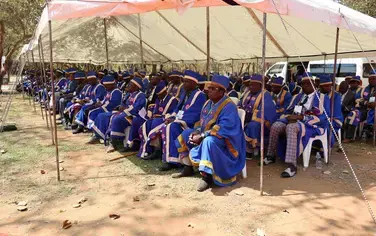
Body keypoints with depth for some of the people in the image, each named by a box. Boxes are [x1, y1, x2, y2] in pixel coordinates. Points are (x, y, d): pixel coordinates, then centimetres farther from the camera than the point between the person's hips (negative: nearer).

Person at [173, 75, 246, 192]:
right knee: (185, 135, 7)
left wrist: (202, 136, -28)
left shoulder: (229, 106, -21)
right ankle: (188, 168, 10)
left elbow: (222, 129, -30)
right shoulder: (209, 103, 6)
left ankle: (207, 177, -33)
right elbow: (203, 122, 15)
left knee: (208, 141, -40)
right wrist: (197, 131, -7)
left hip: (223, 139, -9)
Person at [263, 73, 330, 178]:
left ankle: (292, 166, -43)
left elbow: (324, 117, -7)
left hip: (312, 124, -5)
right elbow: (287, 112, 18)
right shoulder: (296, 97, 24)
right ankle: (270, 156, -9)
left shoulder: (322, 98, 7)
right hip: (293, 121, 5)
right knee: (275, 126, -26)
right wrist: (290, 117, -9)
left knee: (291, 127, -39)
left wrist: (302, 117, -17)